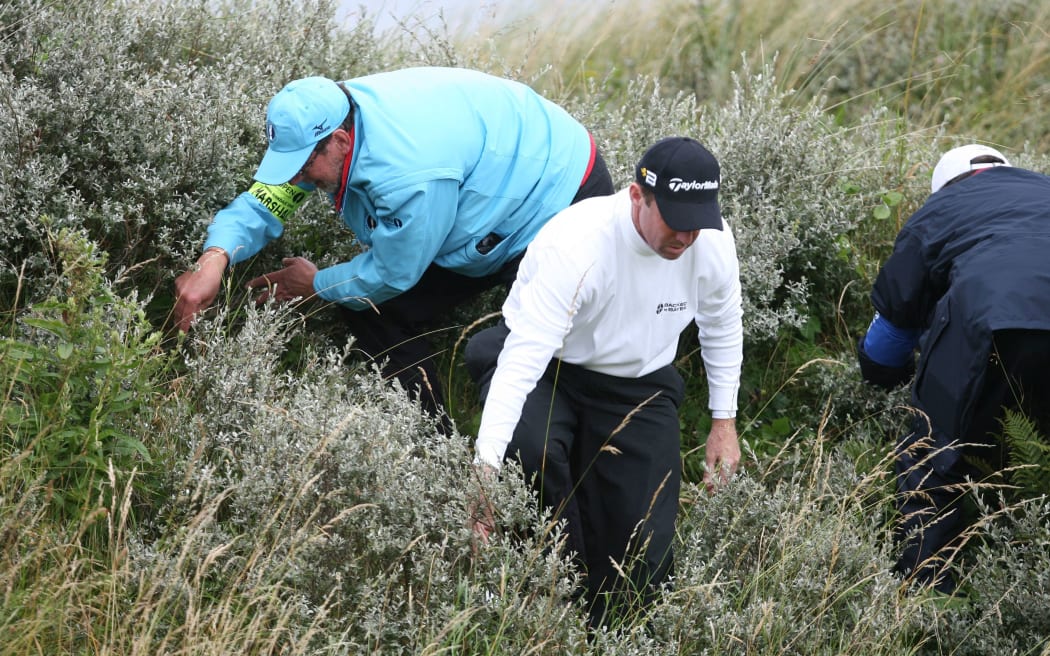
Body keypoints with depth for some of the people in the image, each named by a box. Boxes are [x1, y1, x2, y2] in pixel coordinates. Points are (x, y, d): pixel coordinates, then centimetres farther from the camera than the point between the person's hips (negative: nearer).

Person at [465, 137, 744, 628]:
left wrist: (724, 420, 8)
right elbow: (522, 361, -39)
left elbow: (722, 326, 7)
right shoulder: (575, 245, -33)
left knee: (643, 561, -8)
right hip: (544, 369, -4)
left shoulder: (713, 242, -16)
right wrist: (486, 468, -47)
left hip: (638, 383, 4)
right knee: (531, 450, -38)